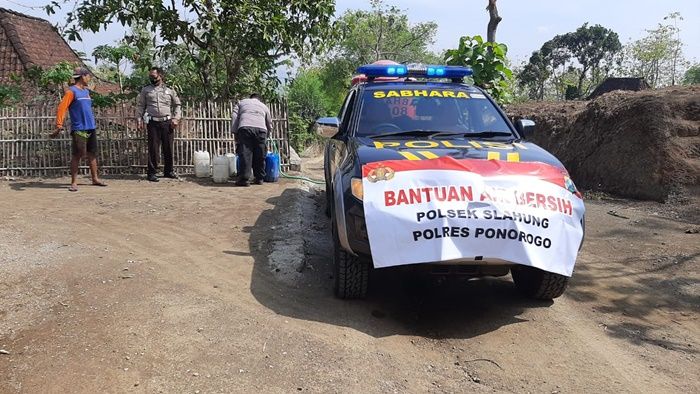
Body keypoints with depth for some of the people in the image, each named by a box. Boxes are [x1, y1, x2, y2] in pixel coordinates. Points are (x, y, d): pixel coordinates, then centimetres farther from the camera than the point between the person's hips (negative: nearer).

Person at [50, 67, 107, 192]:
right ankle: (74, 182, 1)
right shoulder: (71, 91, -7)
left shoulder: (86, 91, 16)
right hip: (78, 129, -7)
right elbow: (62, 108, -14)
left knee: (92, 154, 12)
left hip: (91, 128, 7)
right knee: (77, 155, -5)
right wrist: (59, 126, -23)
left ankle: (95, 179, 22)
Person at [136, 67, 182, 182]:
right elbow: (140, 106, 10)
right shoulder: (145, 90, 10)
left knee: (168, 148, 5)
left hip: (167, 122, 1)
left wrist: (176, 118, 3)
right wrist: (139, 120, 0)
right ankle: (152, 172, 3)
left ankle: (168, 171, 17)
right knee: (153, 148, -3)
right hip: (153, 123, -1)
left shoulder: (169, 90, 11)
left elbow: (177, 105, 15)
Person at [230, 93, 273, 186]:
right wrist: (266, 136, 46)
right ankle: (259, 178, 13)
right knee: (260, 156, 8)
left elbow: (234, 117, 14)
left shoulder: (241, 102, 28)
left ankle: (244, 179, -5)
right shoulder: (264, 106, 32)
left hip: (245, 127, -2)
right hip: (260, 129, 2)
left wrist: (234, 132, 12)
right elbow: (269, 124, 33)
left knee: (245, 154, -4)